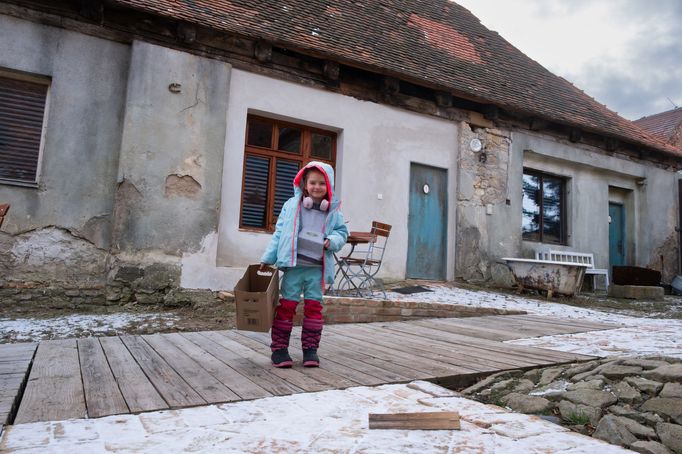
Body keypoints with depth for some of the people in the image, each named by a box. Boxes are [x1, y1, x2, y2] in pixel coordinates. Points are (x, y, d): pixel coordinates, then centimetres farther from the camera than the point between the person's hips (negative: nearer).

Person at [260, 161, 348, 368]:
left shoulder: (333, 211, 7)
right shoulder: (292, 205, 4)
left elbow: (342, 232, 13)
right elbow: (279, 233, 7)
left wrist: (332, 241, -10)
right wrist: (268, 258, 6)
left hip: (317, 267, 1)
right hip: (293, 264, -1)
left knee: (314, 306, 6)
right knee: (287, 305, 1)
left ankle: (310, 348, 17)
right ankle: (279, 348, 11)